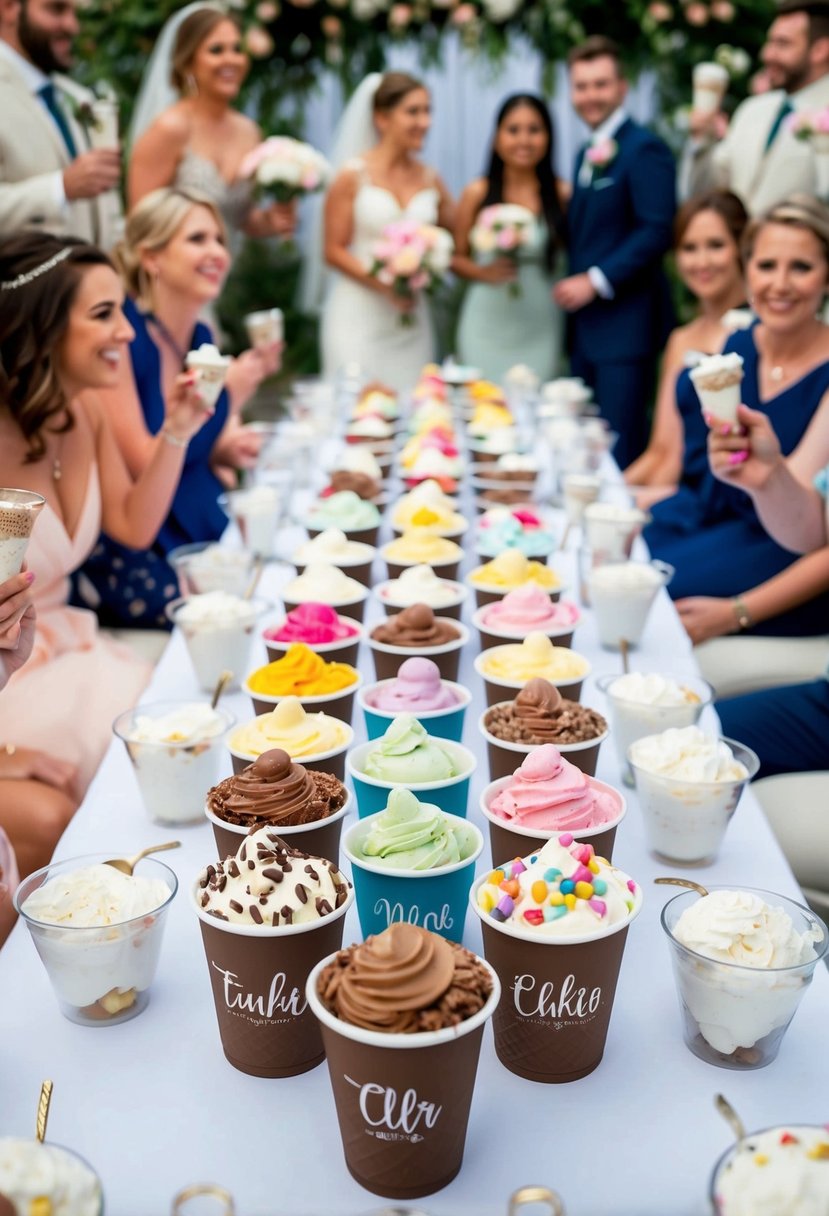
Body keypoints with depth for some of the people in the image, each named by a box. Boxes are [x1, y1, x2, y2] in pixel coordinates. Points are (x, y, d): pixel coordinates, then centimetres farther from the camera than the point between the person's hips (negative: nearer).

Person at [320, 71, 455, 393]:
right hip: (359, 317, -4)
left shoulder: (430, 180, 9)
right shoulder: (353, 176, -2)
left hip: (410, 322, 4)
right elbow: (333, 251, -5)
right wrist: (385, 284, -16)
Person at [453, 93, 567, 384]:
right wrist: (482, 272, -10)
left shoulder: (560, 195, 1)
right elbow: (456, 257, 7)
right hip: (486, 327, 0)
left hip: (538, 329, 0)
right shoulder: (477, 193, 1)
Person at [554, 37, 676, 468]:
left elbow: (656, 231, -17)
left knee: (621, 449, -6)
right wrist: (573, 284, 7)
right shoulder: (588, 153, 18)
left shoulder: (644, 149, -9)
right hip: (585, 323, 9)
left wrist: (596, 281, -18)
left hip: (626, 323, -9)